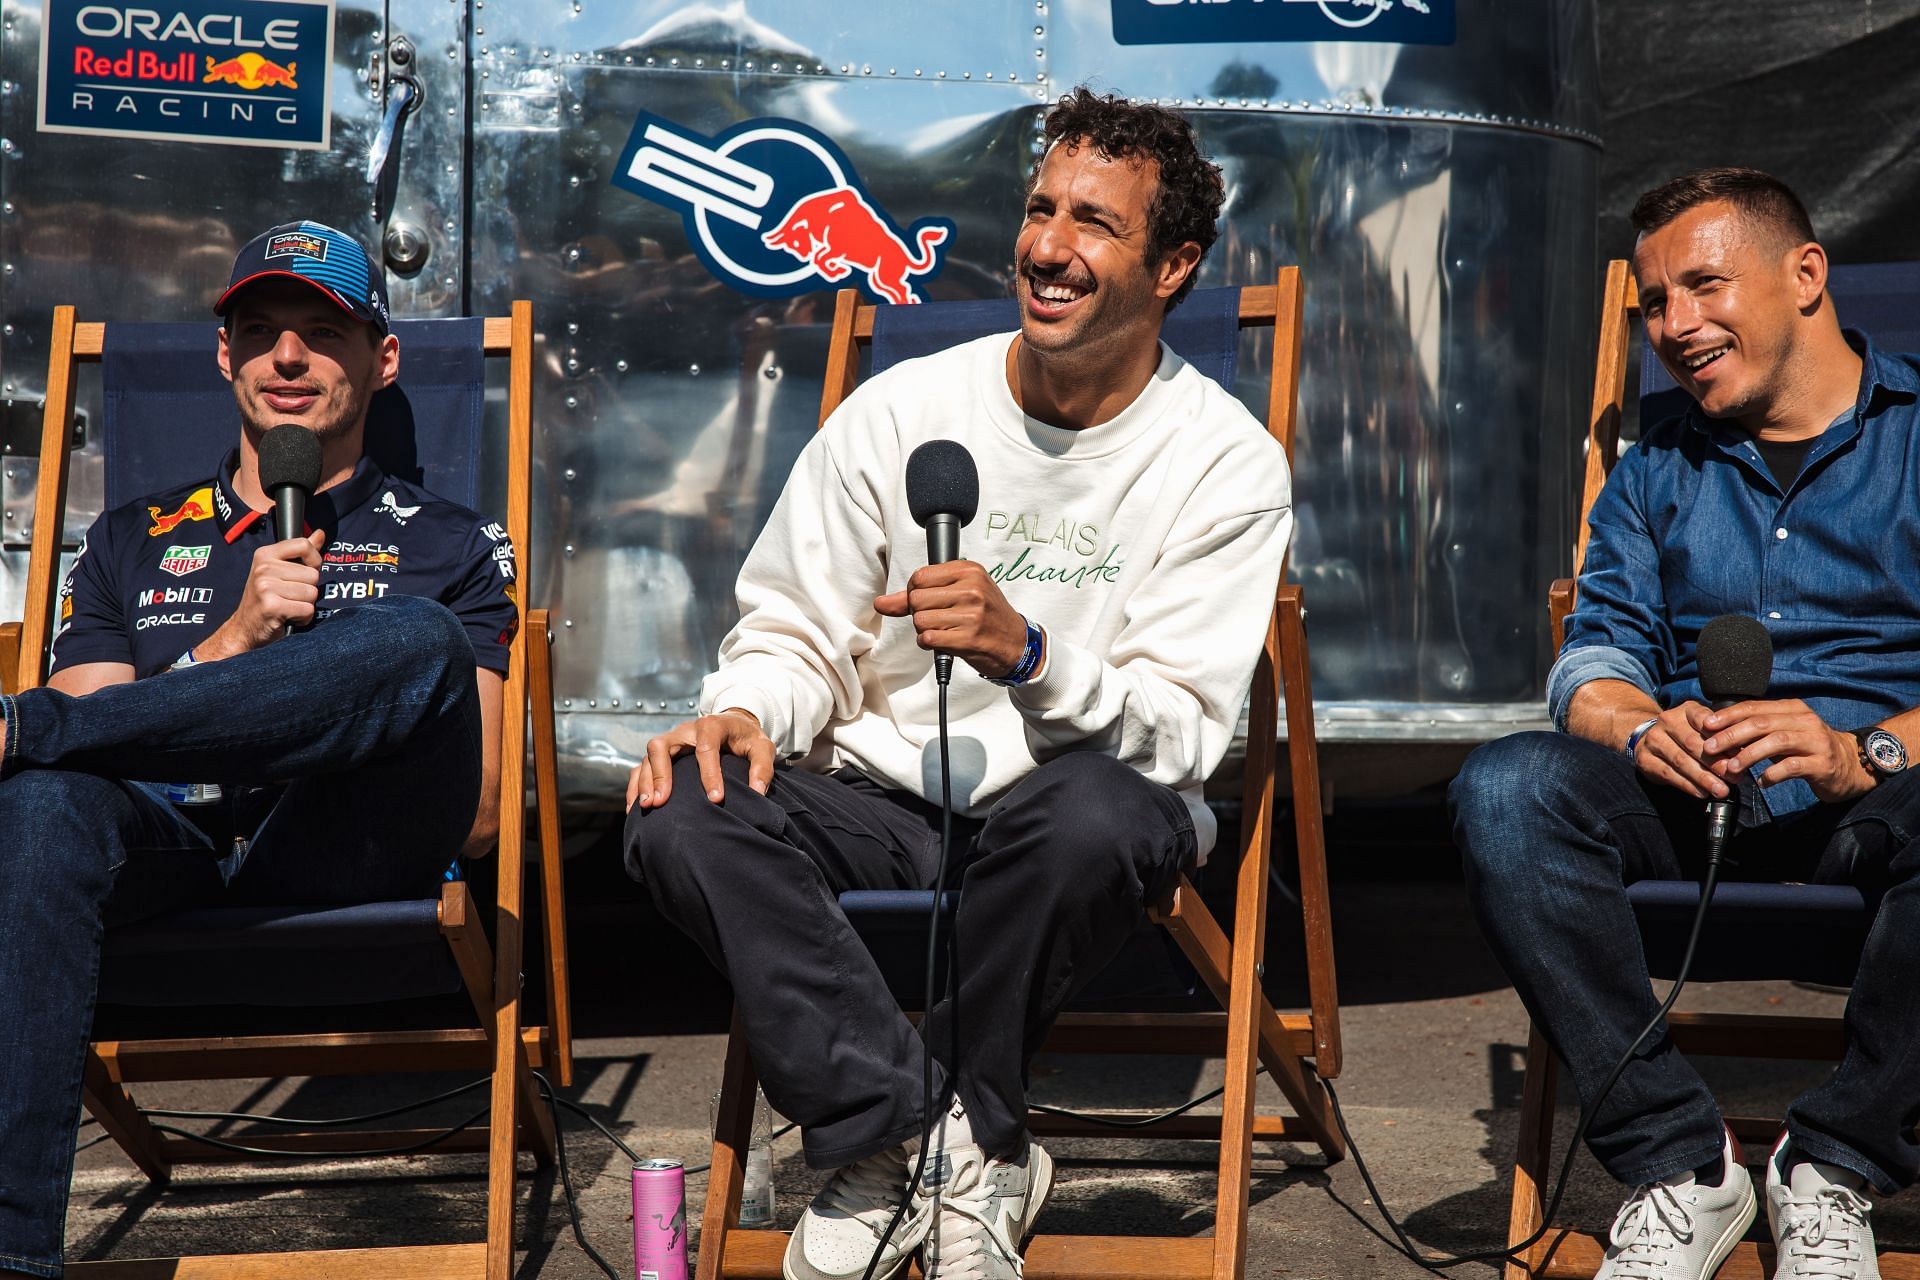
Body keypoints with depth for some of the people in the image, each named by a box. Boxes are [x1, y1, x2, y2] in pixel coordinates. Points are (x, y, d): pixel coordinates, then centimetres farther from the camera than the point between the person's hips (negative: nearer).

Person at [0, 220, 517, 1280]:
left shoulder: (449, 548, 21)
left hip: (345, 863, -1)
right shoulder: (132, 542, 28)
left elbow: (477, 816, 10)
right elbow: (89, 739, 13)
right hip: (170, 846, 2)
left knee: (420, 638, -31)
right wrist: (233, 641, -2)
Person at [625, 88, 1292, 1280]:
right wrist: (744, 711, -17)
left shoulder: (1227, 464, -6)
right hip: (880, 800, 3)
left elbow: (1178, 733, -14)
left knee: (1096, 812, -38)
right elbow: (798, 631, 7)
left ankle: (951, 1143, -13)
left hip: (1067, 815, -2)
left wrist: (1024, 654, -33)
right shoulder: (899, 410, 3)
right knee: (684, 816, -26)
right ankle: (914, 1140, -16)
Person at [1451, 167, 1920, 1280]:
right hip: (1696, 803, 4)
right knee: (1505, 789, -27)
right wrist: (1639, 727, -13)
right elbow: (1600, 649, 11)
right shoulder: (1658, 470, 23)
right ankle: (1679, 1166, -20)